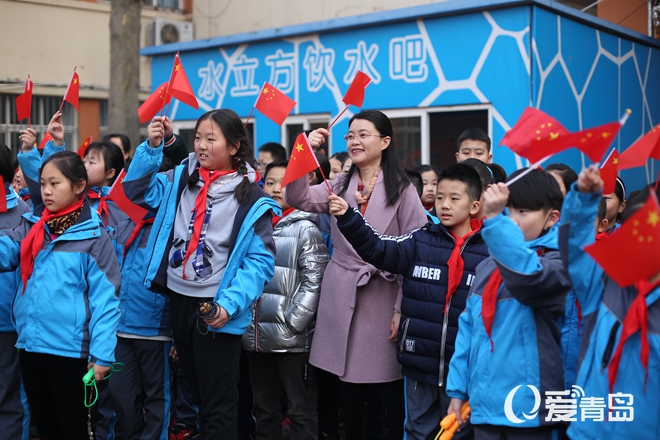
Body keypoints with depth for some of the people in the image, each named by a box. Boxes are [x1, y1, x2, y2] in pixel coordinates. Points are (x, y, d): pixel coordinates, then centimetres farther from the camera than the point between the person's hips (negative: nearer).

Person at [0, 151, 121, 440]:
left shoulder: (93, 236, -8)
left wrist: (102, 353, -15)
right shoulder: (30, 227, 7)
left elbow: (105, 298, -10)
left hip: (70, 349, -5)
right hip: (30, 345, 5)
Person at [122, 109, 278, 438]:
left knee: (218, 405, 4)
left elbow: (260, 260, -13)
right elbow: (137, 189, 6)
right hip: (179, 299, 6)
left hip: (215, 308, -5)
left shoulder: (251, 200, -11)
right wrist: (152, 148, -8)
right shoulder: (180, 179, 5)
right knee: (196, 392, 21)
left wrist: (229, 304, -23)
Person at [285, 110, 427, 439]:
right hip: (342, 298, 4)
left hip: (383, 297, -4)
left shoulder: (400, 188, -3)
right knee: (350, 391, 10)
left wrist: (403, 309, -11)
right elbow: (300, 199, -6)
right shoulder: (340, 186, 11)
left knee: (391, 394, 0)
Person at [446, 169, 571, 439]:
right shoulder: (488, 266, 12)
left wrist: (495, 219, -32)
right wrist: (458, 389, 12)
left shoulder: (556, 262, -7)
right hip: (484, 406, 6)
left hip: (528, 409, -6)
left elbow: (527, 275, -30)